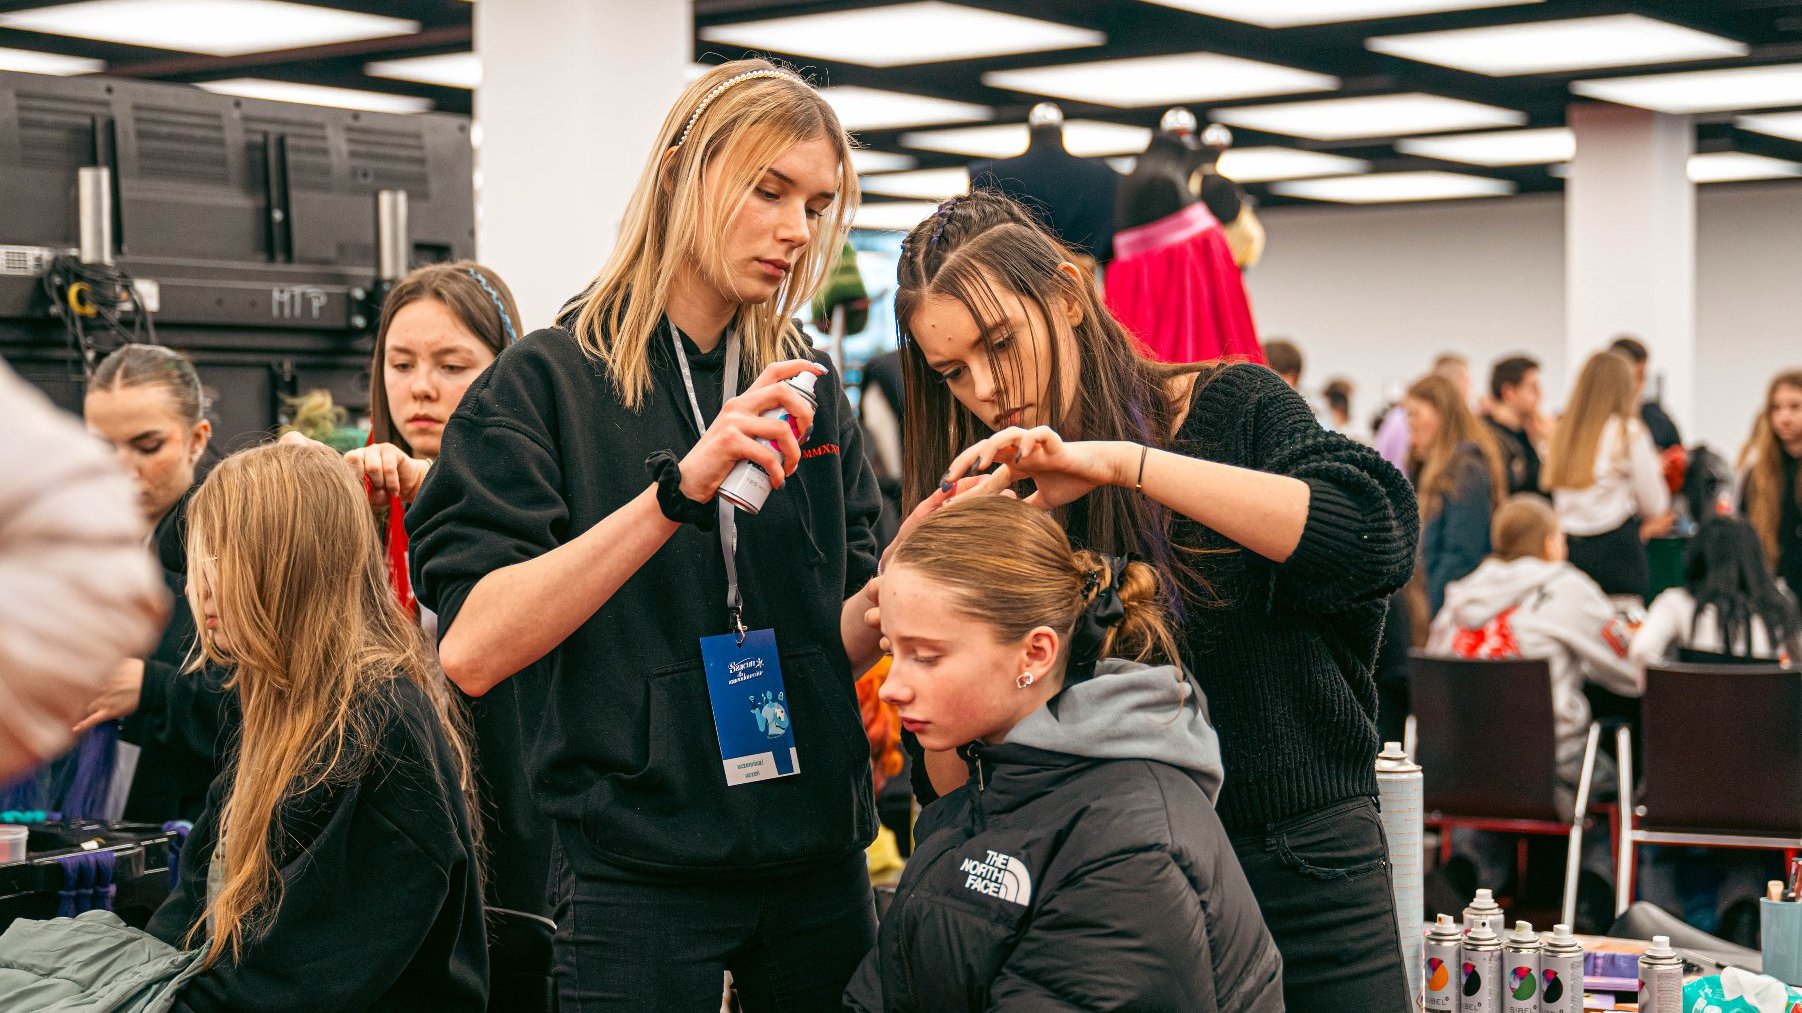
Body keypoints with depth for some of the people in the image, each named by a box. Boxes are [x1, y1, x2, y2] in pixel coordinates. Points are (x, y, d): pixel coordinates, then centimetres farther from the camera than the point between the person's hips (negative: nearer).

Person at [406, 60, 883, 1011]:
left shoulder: (810, 391, 8)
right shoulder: (547, 381, -6)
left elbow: (853, 633, 7)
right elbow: (472, 649, -19)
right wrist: (678, 489, -26)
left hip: (818, 857, 5)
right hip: (638, 878, -4)